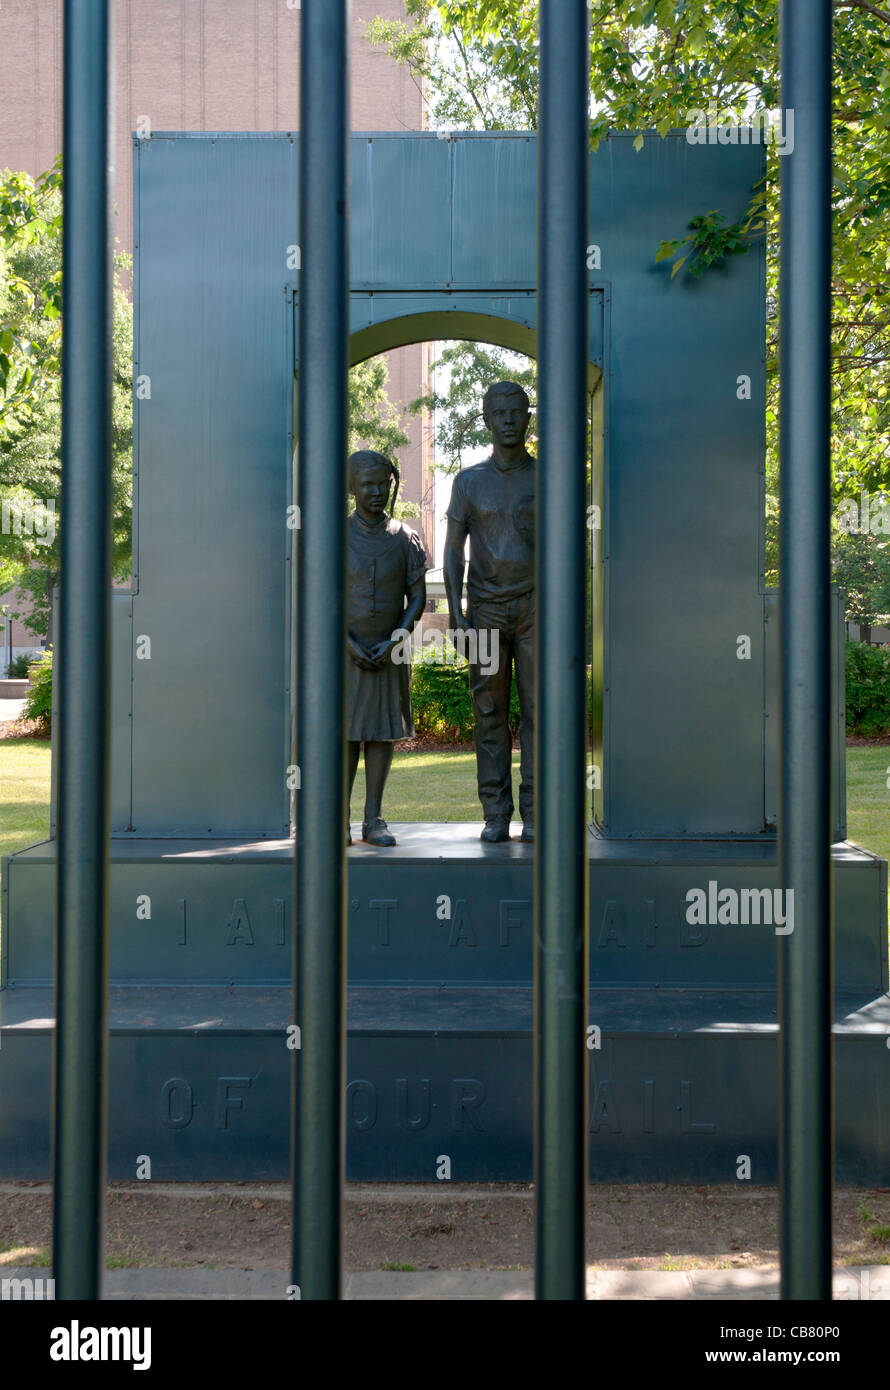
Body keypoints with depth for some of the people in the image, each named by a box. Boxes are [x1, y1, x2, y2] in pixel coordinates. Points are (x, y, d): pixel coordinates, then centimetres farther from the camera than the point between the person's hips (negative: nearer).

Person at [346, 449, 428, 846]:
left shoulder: (405, 538, 3)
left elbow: (417, 597, 2)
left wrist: (393, 642, -11)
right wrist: (351, 645, -13)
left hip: (390, 653, 2)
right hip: (345, 649, -2)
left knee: (382, 732, 2)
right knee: (345, 732, -2)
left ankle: (373, 820, 7)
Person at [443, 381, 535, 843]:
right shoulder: (469, 481, 4)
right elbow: (453, 551, 3)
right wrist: (455, 612, -9)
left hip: (535, 609, 0)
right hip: (486, 611, 1)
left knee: (537, 710, -3)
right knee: (489, 712, 0)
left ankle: (534, 815, 0)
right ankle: (496, 816, 4)